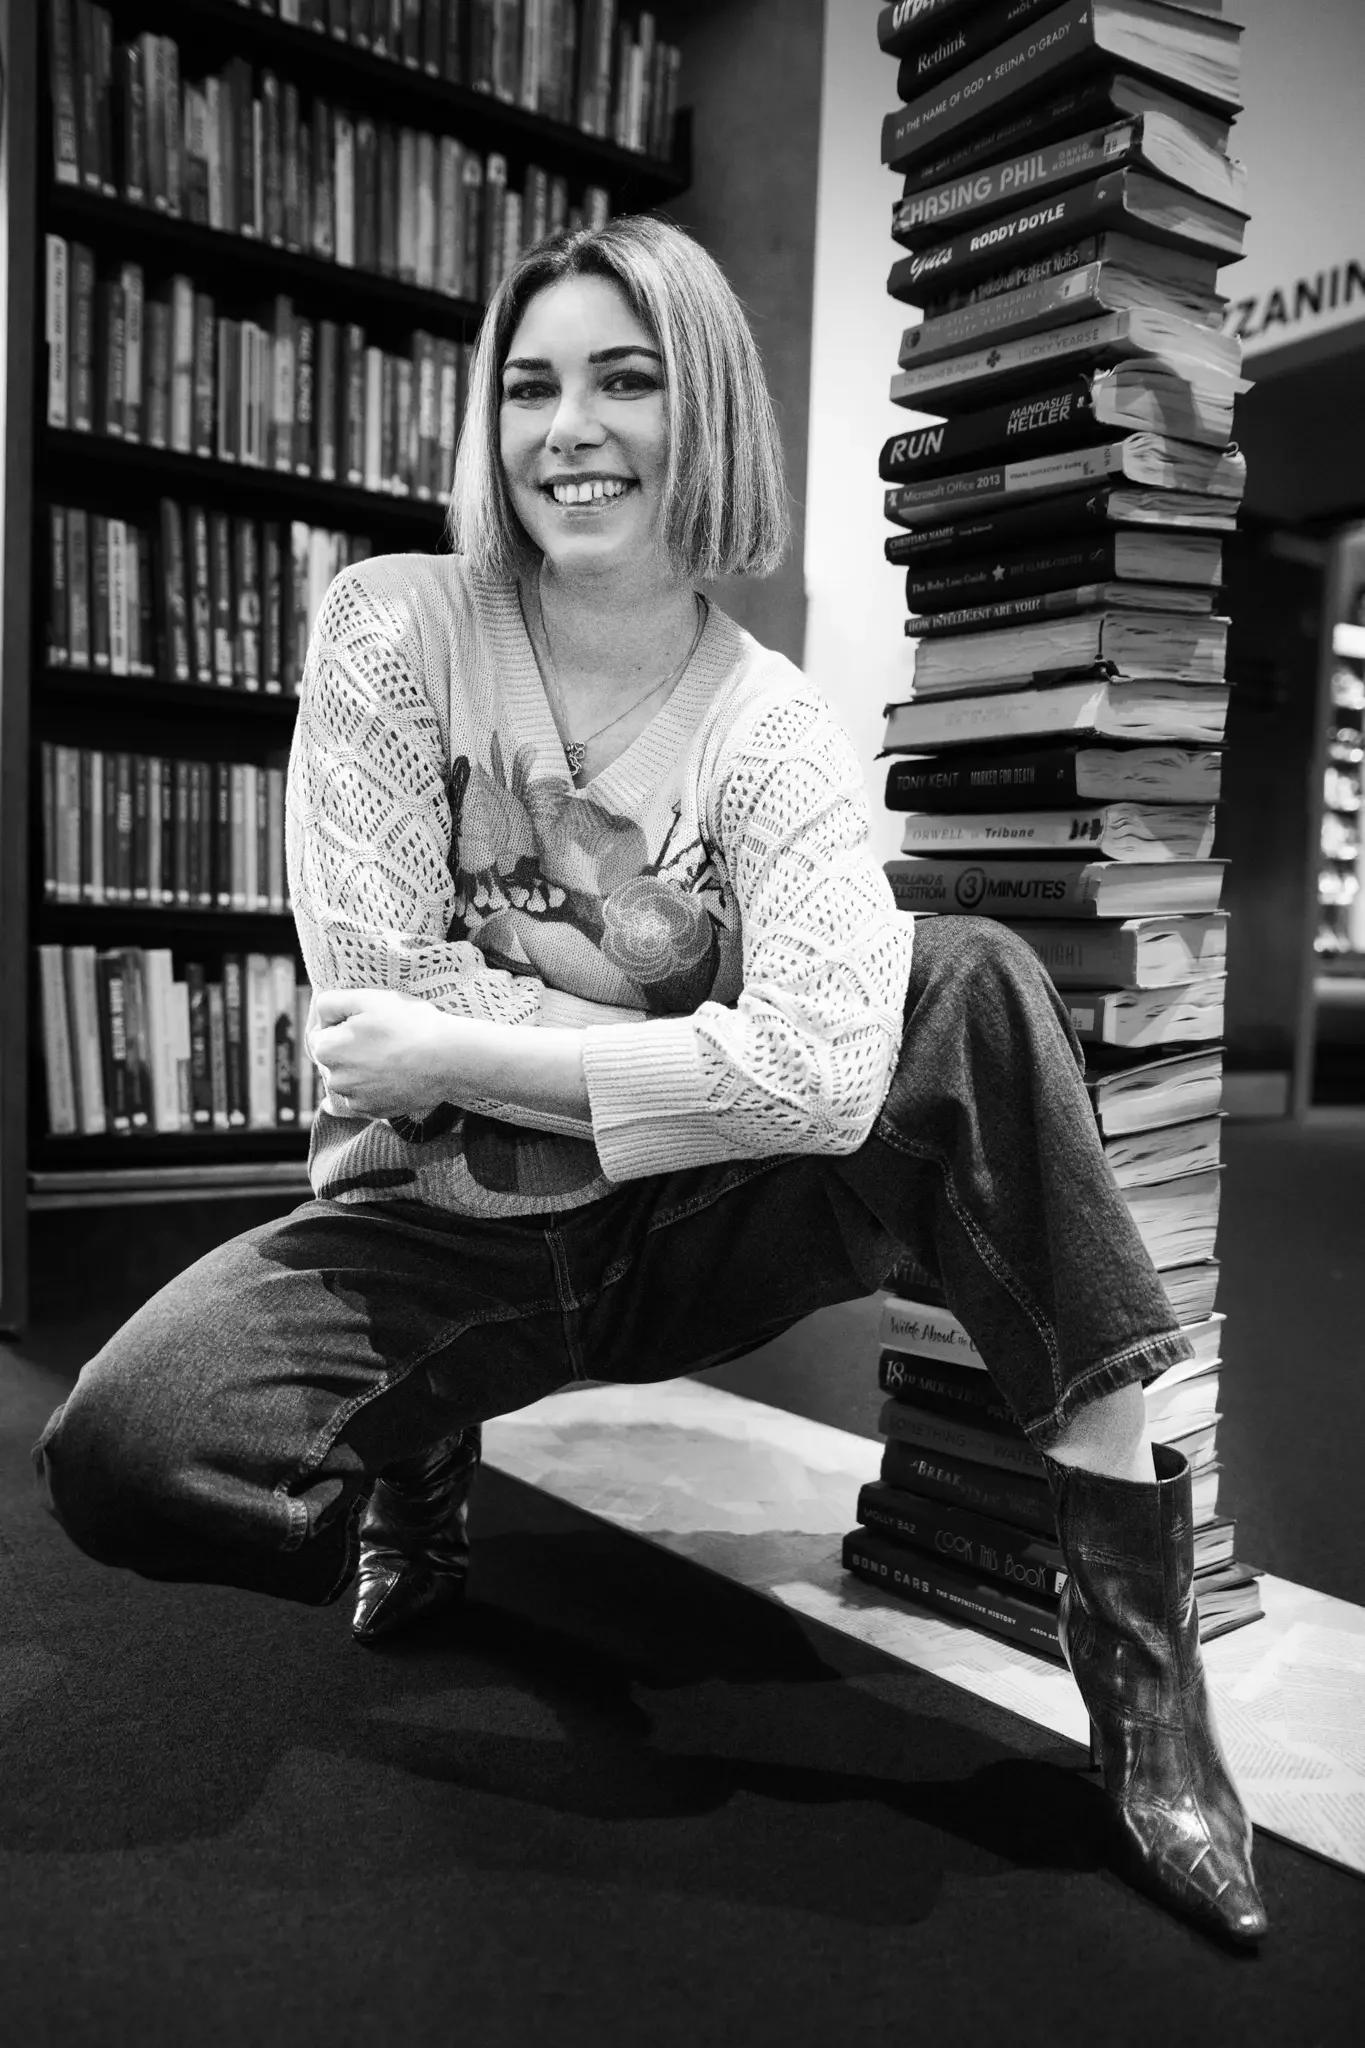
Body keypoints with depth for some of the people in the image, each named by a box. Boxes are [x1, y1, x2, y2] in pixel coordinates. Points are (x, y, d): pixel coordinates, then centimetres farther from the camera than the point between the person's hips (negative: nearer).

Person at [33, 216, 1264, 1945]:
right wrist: (704, 1060, -16)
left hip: (683, 1235, 1)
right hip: (437, 1232, 0)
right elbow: (379, 999, -15)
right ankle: (411, 1464, 9)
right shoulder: (394, 629, -7)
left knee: (976, 992, -22)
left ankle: (1131, 1603, -17)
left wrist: (458, 1051, -23)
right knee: (121, 1453, -27)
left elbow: (823, 1071, -25)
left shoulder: (776, 732, -8)